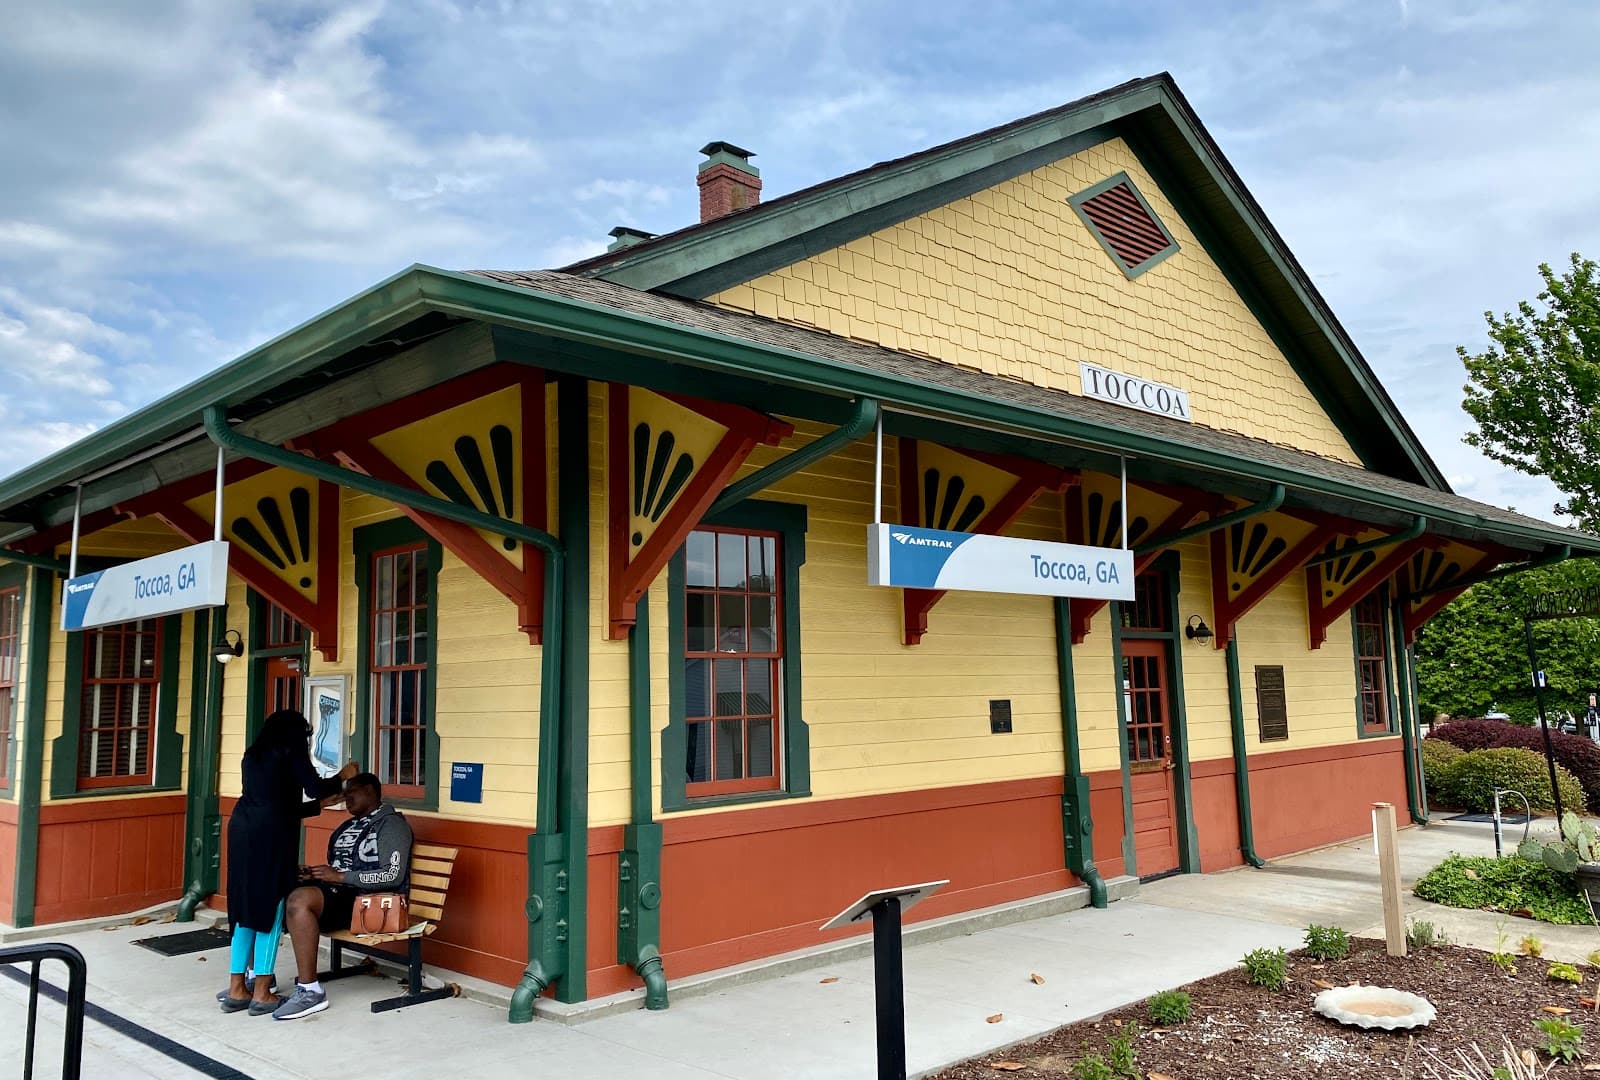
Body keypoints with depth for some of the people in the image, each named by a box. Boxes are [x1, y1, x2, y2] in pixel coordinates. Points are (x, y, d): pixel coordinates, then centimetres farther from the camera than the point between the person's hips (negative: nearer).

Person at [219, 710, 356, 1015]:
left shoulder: (254, 754, 24)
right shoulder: (291, 750, 3)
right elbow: (315, 786, -5)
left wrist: (320, 804, 36)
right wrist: (343, 776, 13)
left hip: (242, 830, 7)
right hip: (270, 836, -7)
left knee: (246, 910, 13)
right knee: (271, 911, 0)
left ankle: (236, 989, 17)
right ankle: (261, 994, 4)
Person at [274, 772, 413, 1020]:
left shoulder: (391, 823, -3)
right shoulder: (349, 826, 24)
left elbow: (393, 875, -15)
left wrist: (340, 876, -15)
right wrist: (311, 873, 2)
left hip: (365, 900, -9)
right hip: (335, 892, 9)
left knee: (299, 900, -32)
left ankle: (310, 991, -28)